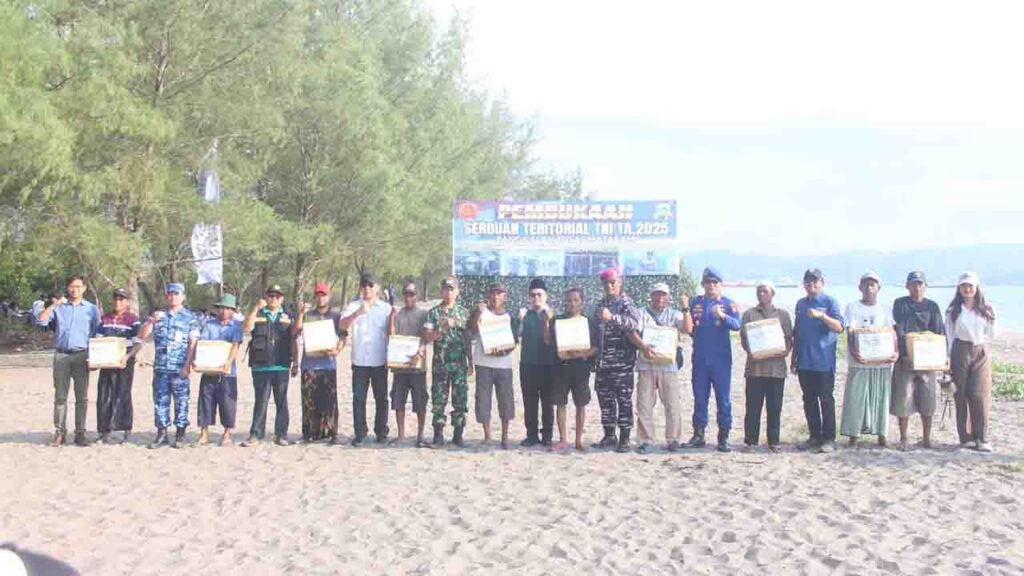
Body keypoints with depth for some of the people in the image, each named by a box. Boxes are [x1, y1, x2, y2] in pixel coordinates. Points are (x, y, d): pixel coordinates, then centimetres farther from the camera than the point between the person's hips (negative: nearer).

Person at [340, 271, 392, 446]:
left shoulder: (386, 308, 6)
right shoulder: (353, 307, 4)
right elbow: (343, 325, -12)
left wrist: (390, 356, -1)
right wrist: (358, 312, -28)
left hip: (380, 361, 0)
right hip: (359, 361, 0)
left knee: (381, 398, 5)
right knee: (358, 398, -1)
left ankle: (381, 432, 12)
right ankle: (359, 433, 3)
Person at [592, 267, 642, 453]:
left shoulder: (626, 303, -4)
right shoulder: (601, 305, 16)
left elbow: (634, 323, -24)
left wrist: (612, 318, -35)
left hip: (622, 361, -6)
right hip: (603, 361, 6)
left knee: (624, 400, -4)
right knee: (605, 399, 9)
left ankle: (624, 439, -2)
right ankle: (609, 436, 18)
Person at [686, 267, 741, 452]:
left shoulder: (728, 303, 0)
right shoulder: (694, 302, 8)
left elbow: (737, 324, -15)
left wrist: (723, 316, -31)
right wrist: (690, 316, -6)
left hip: (721, 359, -2)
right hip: (700, 359, 2)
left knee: (723, 398, 0)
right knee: (699, 398, 7)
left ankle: (724, 437, 3)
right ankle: (698, 435, 12)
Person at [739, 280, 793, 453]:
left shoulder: (783, 315, 12)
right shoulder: (749, 314, 10)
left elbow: (789, 338, 9)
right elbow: (743, 338, 4)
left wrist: (786, 350, -12)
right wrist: (750, 351, -15)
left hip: (776, 366, 1)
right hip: (755, 366, -1)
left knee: (775, 407, 3)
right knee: (753, 406, -1)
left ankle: (773, 441, 9)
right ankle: (751, 441, 5)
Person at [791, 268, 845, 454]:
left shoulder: (830, 302, -2)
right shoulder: (801, 304, 14)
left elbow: (839, 327, -14)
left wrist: (821, 315, -28)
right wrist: (793, 357, 17)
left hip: (824, 361, -5)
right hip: (804, 361, 5)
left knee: (826, 399, -2)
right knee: (809, 399, 8)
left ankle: (829, 438, 1)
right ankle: (814, 436, 16)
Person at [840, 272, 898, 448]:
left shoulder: (886, 310, 11)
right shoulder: (853, 307, 5)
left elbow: (892, 333, 4)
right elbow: (850, 333, -4)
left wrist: (895, 351, -14)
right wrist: (852, 351, -21)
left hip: (882, 361, 2)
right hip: (859, 361, -2)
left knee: (881, 398, 4)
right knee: (855, 397, -3)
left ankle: (881, 434, 11)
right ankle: (853, 435, 3)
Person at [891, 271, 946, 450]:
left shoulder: (932, 306, 9)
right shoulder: (900, 304, 2)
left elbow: (940, 332, 4)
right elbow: (898, 330, -7)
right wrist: (904, 354, -18)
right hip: (905, 358, -2)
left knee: (928, 400, 4)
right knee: (903, 400, -3)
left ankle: (926, 438, 14)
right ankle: (903, 438, 7)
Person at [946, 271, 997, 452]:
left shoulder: (986, 310, 8)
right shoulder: (953, 311, 5)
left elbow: (991, 335, 10)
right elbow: (949, 336, 6)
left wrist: (992, 321, -7)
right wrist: (948, 359, 0)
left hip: (981, 353, 1)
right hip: (960, 352, 0)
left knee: (980, 395, -7)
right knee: (961, 396, -2)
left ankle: (982, 439, -4)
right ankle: (966, 437, 4)